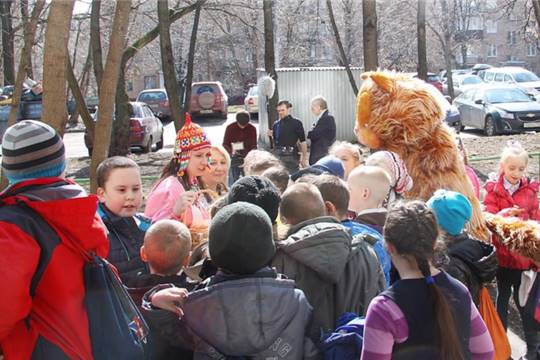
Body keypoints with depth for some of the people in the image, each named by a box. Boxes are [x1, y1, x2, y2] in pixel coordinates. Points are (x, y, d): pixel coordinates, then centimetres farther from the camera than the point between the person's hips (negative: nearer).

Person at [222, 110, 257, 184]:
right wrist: (231, 150, -19)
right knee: (233, 180, -2)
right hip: (234, 159, -1)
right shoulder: (230, 128, -2)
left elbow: (254, 145, 7)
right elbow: (225, 144, 1)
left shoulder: (252, 129, 1)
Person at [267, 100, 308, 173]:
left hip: (290, 156, -6)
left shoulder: (296, 123, -5)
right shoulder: (276, 124, 11)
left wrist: (304, 158, -8)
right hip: (277, 155, 6)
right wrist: (271, 135, 0)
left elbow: (302, 141, -6)